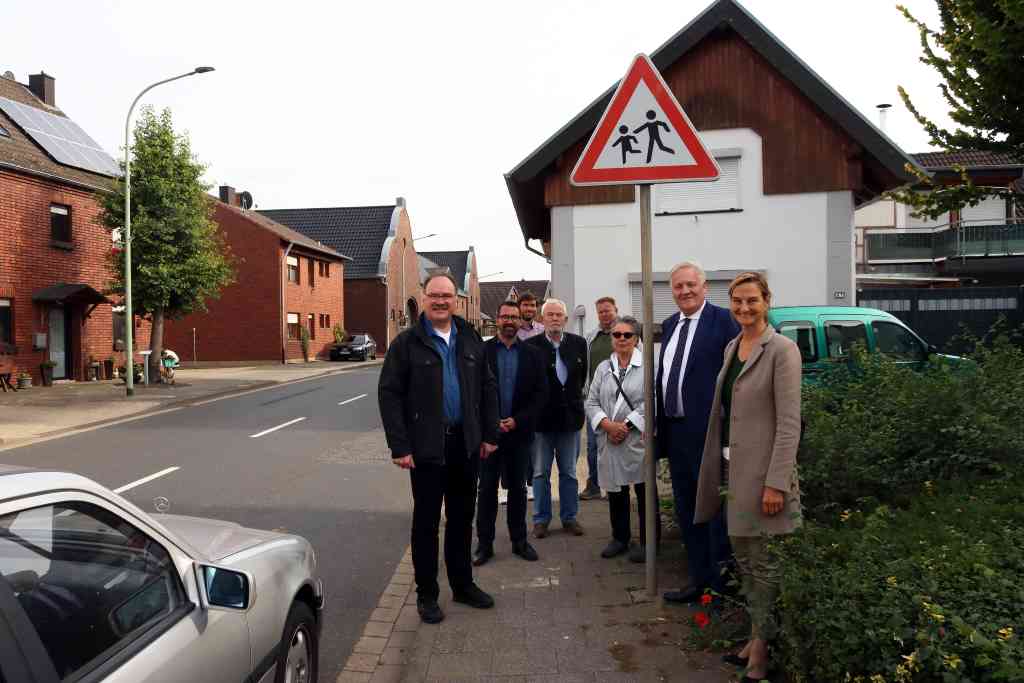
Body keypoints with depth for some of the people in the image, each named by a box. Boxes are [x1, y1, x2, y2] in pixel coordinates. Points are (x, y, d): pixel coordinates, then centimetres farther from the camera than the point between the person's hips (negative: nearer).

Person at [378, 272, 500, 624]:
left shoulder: (470, 339, 8)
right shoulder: (407, 343, -6)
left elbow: (487, 387, 11)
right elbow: (389, 394, -9)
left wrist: (490, 434, 6)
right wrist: (400, 446, -14)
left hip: (466, 444, 4)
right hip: (427, 447, -4)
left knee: (462, 517, 16)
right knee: (426, 521, 7)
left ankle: (463, 584, 31)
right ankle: (426, 594, 20)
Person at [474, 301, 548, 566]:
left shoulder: (532, 354, 3)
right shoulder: (481, 351, -2)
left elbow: (541, 393, 0)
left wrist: (518, 420, -10)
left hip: (520, 432, 2)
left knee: (518, 487, 12)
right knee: (487, 488, 6)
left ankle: (519, 540, 24)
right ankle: (485, 542, 16)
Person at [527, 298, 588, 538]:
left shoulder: (578, 343, 2)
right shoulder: (531, 345, -8)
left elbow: (582, 375, 11)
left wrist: (573, 398, 9)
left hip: (570, 416, 3)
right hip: (542, 418, -3)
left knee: (569, 472, 13)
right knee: (540, 473, 8)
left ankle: (569, 517, 24)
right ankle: (541, 519, 19)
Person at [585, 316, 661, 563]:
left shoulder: (647, 365, -3)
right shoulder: (603, 367, 12)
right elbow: (592, 402, 8)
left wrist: (626, 425, -14)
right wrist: (608, 424, -9)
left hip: (639, 439, -4)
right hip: (609, 441, 4)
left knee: (644, 491, 3)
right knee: (615, 491, 13)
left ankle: (648, 541, 16)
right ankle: (619, 538, 28)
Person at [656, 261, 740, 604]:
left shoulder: (722, 319, -9)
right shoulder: (669, 325, 14)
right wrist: (660, 424, 14)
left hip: (708, 431, -8)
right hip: (675, 430, 8)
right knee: (686, 511, 16)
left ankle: (721, 582, 19)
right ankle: (699, 579, 30)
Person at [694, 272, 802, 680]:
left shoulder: (782, 350, -12)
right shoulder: (731, 347, 10)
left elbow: (789, 423, -16)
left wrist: (776, 482, -20)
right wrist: (719, 468, 15)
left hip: (762, 470, -7)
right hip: (731, 468, 7)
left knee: (764, 561, 4)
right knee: (743, 556, 16)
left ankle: (763, 644, 19)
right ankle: (757, 632, 31)